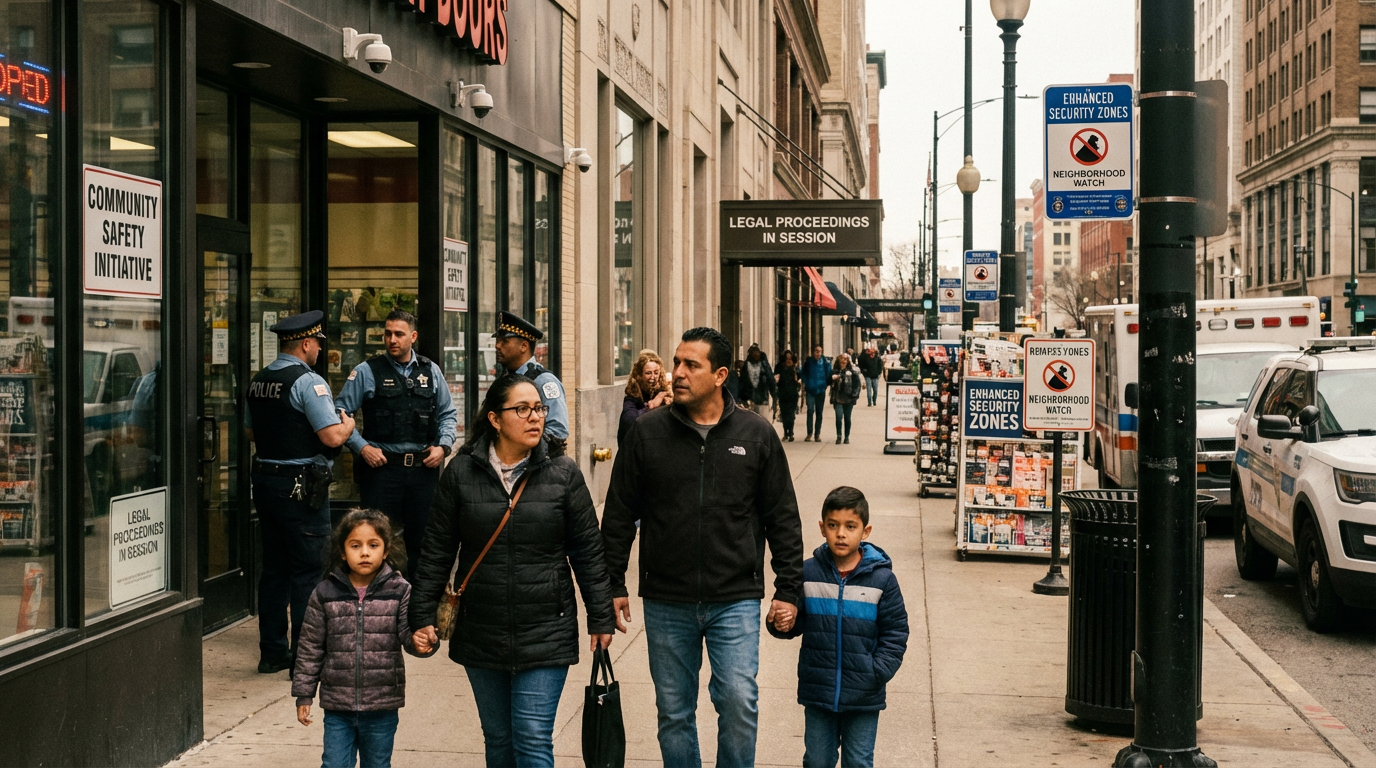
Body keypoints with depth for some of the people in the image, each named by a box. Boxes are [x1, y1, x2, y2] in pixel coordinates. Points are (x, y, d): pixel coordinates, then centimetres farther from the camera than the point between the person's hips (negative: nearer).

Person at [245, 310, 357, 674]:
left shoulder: (258, 381, 10)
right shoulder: (308, 381, -15)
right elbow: (332, 437, -20)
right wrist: (347, 425, 0)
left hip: (264, 478, 8)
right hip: (302, 487, -8)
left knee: (273, 568, 13)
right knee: (307, 571, -1)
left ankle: (272, 652, 18)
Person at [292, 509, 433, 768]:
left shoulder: (399, 591, -4)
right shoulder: (325, 594, -2)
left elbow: (409, 635, -10)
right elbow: (310, 648, 4)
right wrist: (303, 695, 4)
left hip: (382, 708, 0)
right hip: (337, 707, 0)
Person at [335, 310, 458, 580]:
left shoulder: (431, 371, 9)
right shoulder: (367, 372, 0)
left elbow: (448, 413, 17)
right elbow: (340, 412, 0)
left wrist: (443, 445, 1)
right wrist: (362, 447, -8)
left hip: (423, 467, 3)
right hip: (381, 466, -3)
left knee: (421, 538, 10)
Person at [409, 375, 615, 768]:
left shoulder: (563, 473, -3)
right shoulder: (461, 473, -2)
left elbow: (588, 552, 2)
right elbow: (436, 551, 3)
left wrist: (601, 618, 3)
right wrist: (422, 617, 1)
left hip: (546, 633, -2)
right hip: (481, 633, 2)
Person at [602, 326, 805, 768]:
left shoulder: (756, 435, 0)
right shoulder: (648, 432, 0)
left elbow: (783, 518, 5)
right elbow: (619, 515, 6)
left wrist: (788, 589, 2)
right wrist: (612, 586, 4)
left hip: (735, 601, -1)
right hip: (666, 603, 1)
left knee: (739, 701, -9)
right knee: (674, 713, 9)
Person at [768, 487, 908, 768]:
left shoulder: (882, 578, -6)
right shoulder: (808, 573, -2)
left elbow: (895, 632, -2)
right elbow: (797, 620, 7)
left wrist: (879, 671, -12)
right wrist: (782, 625, -15)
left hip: (863, 697, -1)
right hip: (817, 690, 2)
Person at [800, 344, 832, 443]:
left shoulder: (824, 361, -4)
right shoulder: (808, 362, -1)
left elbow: (829, 374, 2)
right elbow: (803, 375, 6)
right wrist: (804, 388, 4)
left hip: (820, 390, 0)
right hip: (810, 390, 0)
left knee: (819, 413, 7)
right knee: (810, 411, -11)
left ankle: (817, 434, 15)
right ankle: (809, 434, -6)